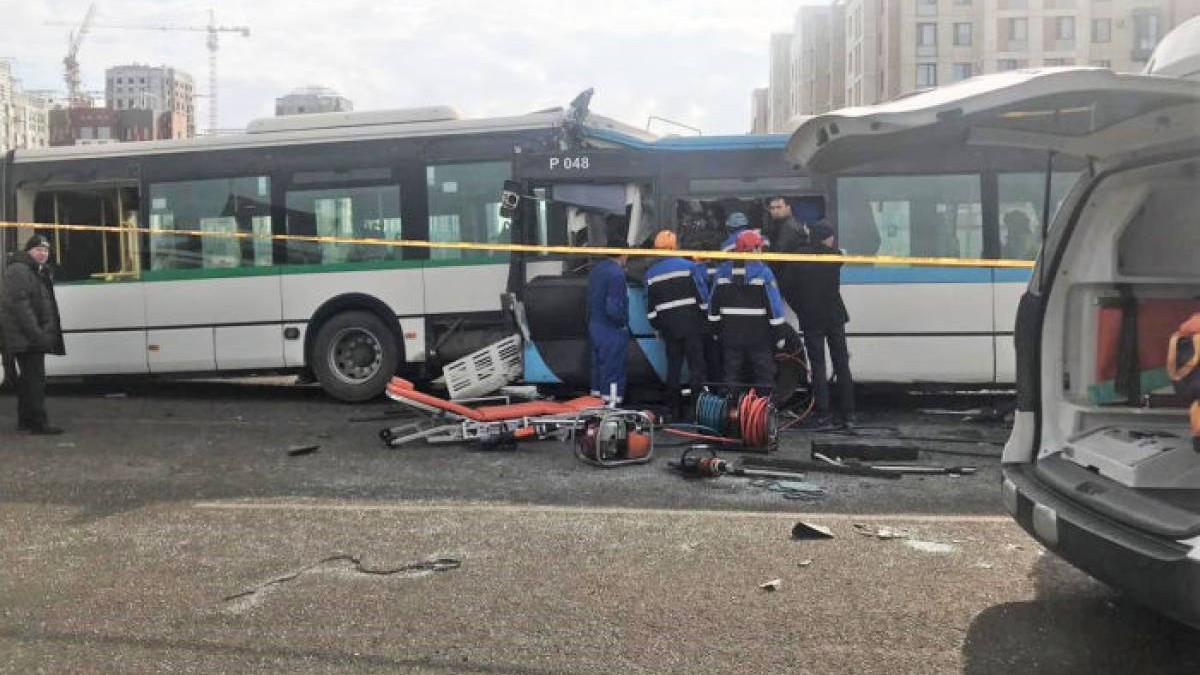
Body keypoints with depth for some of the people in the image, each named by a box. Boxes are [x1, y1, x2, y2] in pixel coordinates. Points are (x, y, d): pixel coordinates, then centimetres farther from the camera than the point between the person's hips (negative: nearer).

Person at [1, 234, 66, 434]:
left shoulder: (43, 272, 19)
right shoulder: (18, 271, -13)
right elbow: (19, 305, -22)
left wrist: (45, 333, 19)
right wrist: (36, 333, -26)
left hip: (34, 337, 10)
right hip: (22, 338, -10)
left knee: (29, 380, 15)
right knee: (32, 380, -11)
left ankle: (26, 421, 23)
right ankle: (38, 423, -12)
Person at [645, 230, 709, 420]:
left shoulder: (651, 274, 5)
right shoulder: (689, 266, -5)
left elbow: (650, 307, 8)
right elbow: (702, 293, -4)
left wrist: (656, 326, 18)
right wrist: (704, 316, 7)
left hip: (667, 325, 3)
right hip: (690, 321, -3)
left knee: (673, 365, 10)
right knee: (696, 364, 1)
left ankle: (674, 409, 13)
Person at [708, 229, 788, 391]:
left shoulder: (723, 270, 0)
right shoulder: (763, 272, -11)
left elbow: (713, 302, 5)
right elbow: (774, 305, -12)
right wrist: (779, 333, -4)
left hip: (730, 333, 4)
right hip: (758, 334, -4)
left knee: (731, 373, 12)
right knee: (764, 374, 5)